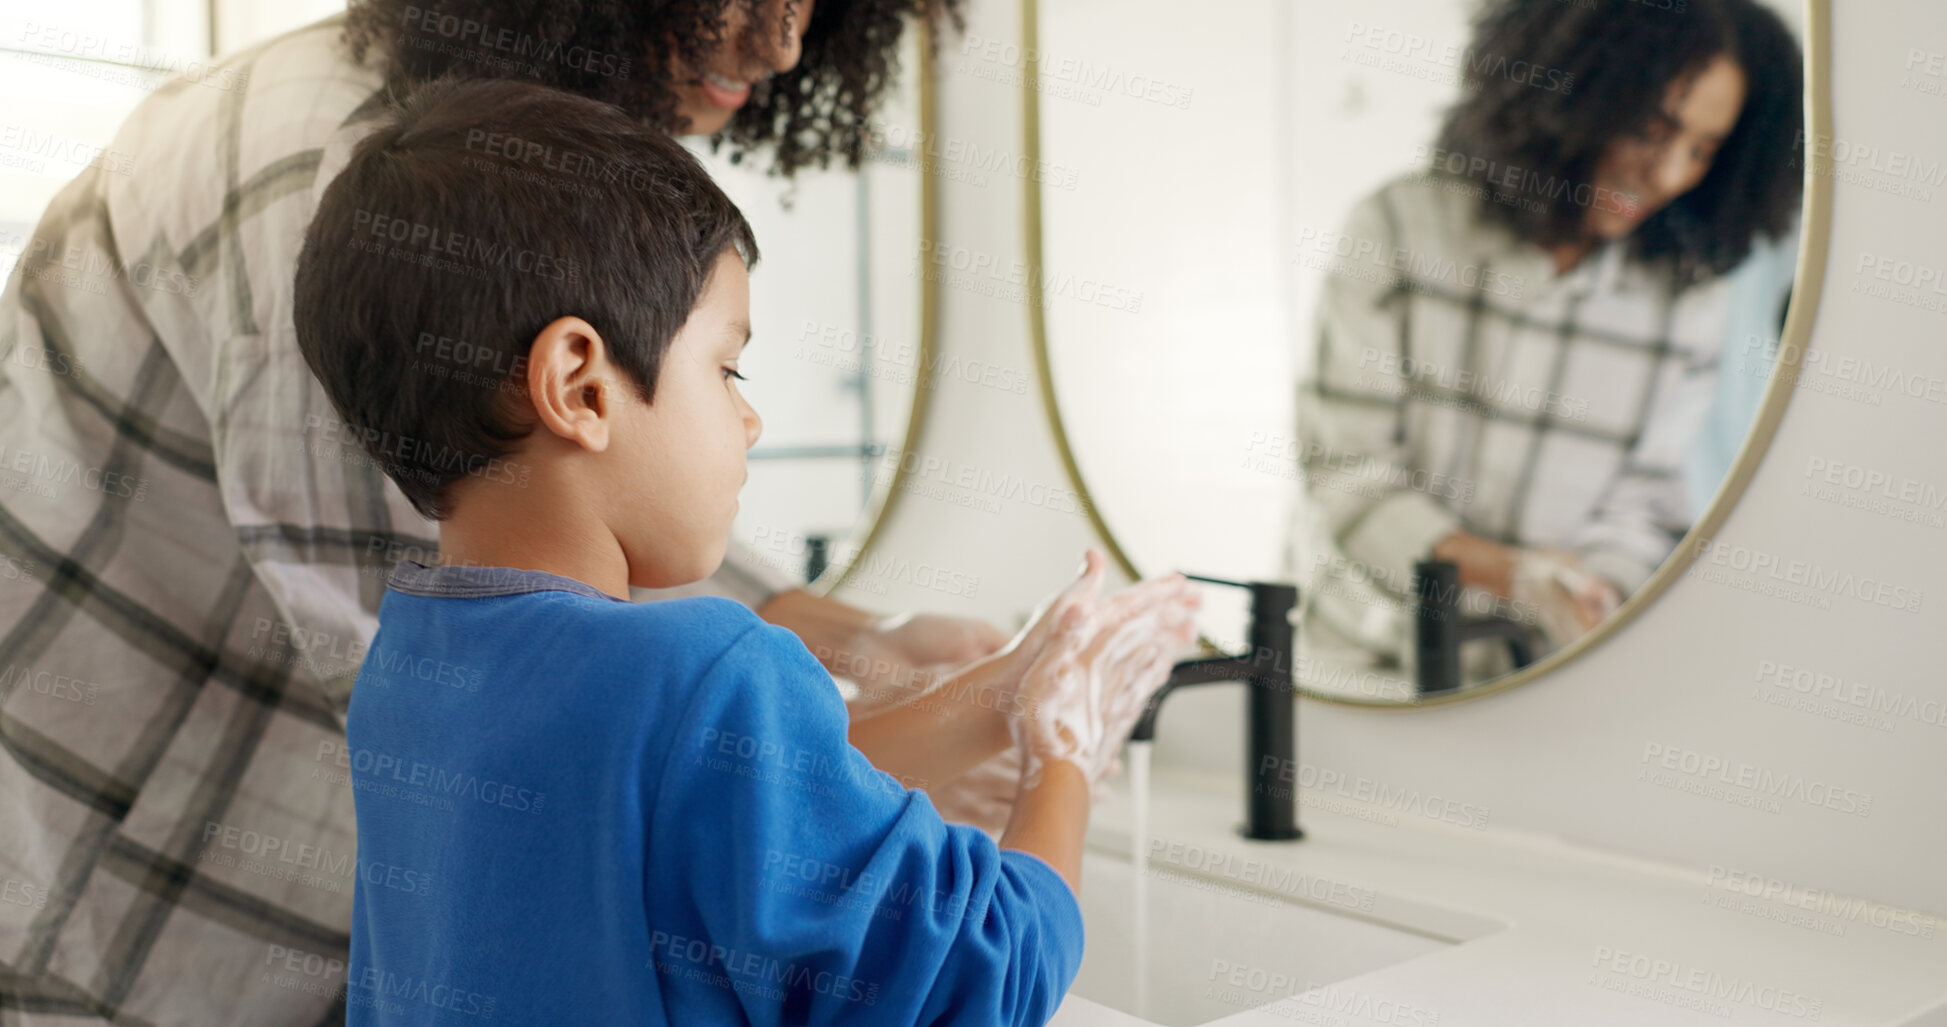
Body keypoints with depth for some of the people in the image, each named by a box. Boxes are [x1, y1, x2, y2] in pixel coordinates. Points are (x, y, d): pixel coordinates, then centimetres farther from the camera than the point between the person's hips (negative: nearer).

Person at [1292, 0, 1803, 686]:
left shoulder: (1687, 303, 3)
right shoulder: (1403, 227, -4)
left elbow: (1642, 505, 7)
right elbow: (1343, 466, -7)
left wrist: (1601, 592, -16)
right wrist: (1499, 568, -20)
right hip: (1365, 650, -3)